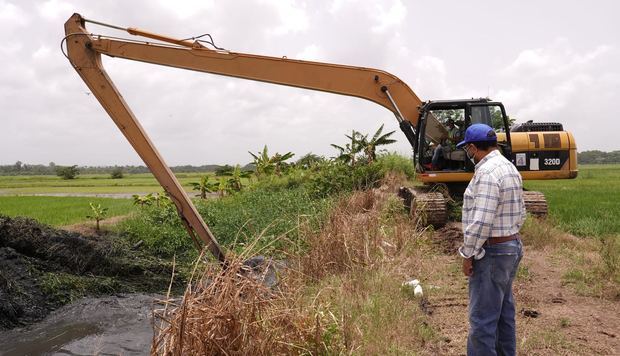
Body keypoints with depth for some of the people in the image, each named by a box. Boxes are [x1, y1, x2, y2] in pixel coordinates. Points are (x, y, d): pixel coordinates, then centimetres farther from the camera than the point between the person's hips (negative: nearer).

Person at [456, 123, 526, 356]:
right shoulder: (510, 167, 11)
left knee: (482, 319, -2)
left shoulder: (487, 172, -20)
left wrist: (468, 254, -16)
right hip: (512, 246, 10)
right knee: (504, 312, 20)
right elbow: (520, 213, 16)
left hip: (492, 252, -10)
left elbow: (481, 221, -25)